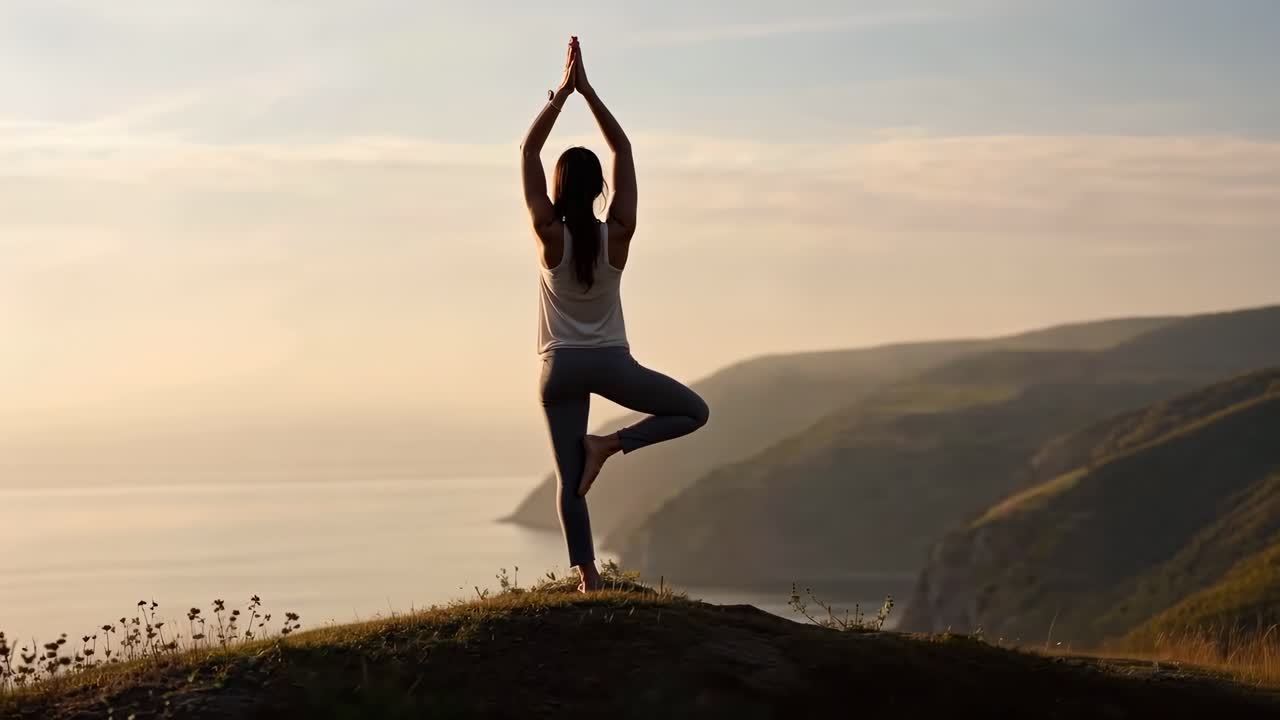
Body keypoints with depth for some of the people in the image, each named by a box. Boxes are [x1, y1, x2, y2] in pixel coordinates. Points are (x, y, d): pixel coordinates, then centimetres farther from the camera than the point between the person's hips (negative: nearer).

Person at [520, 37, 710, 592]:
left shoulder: (550, 236, -12)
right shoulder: (617, 236, -10)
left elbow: (529, 152, -6)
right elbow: (624, 151, -4)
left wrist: (562, 92, -6)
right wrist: (588, 92, -5)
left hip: (560, 368, 1)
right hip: (611, 362, -1)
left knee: (569, 479, 4)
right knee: (694, 411, 16)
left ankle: (588, 579, -2)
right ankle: (611, 444, -4)